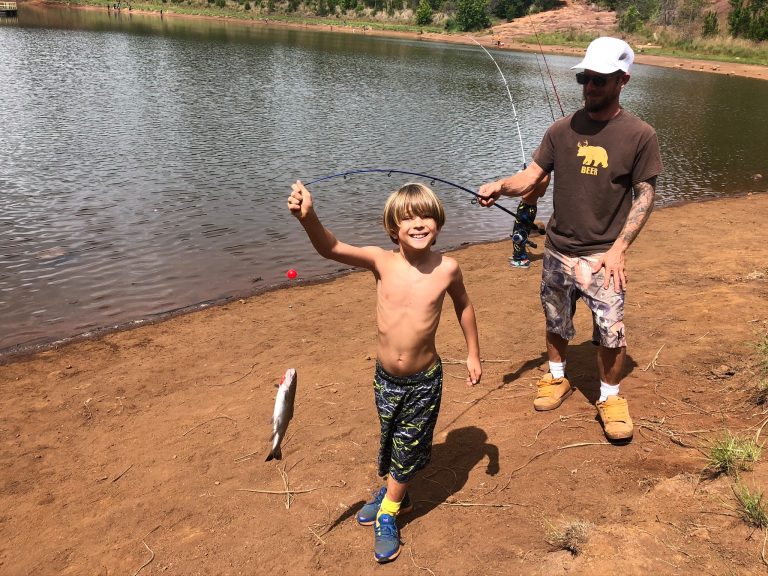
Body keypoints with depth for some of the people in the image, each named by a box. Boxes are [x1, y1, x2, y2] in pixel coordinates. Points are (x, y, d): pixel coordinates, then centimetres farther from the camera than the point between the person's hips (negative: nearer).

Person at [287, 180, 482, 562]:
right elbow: (330, 249, -30)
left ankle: (387, 510, 36)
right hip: (385, 376, 1)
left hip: (424, 380, -1)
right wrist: (308, 217, -50)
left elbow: (463, 306, 6)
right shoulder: (382, 262, -16)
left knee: (409, 448, 13)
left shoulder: (447, 269, -14)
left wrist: (473, 354, 11)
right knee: (390, 441, 22)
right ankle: (396, 494, 49)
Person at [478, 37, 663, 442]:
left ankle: (610, 398, 21)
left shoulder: (640, 135, -7)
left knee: (611, 332, -2)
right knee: (556, 322, 17)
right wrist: (501, 186, -23)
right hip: (557, 251, 3)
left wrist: (619, 248, -13)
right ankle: (557, 378, 41)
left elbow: (645, 196, -5)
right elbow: (531, 177, -2)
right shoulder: (562, 130, 1)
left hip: (601, 256, -3)